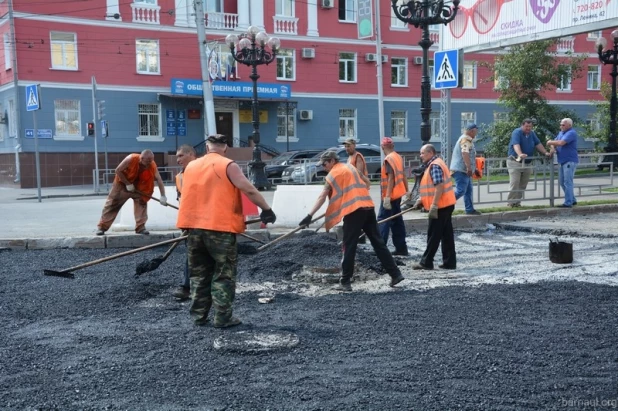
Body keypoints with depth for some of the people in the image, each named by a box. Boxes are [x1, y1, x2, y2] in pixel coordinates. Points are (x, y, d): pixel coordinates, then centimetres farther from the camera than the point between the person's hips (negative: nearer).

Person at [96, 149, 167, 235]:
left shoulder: (152, 165, -26)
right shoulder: (131, 159, -35)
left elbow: (159, 180, -25)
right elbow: (118, 171, -25)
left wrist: (163, 196, -31)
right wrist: (128, 184, -25)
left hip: (139, 186, 3)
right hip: (122, 182, -3)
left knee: (141, 203, -9)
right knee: (112, 204, 2)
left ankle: (141, 227, -2)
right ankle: (102, 227, 9)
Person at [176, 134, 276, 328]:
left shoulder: (190, 167, 12)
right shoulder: (228, 166, -6)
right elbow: (249, 190, -14)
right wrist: (267, 209, -6)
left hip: (194, 227, 5)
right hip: (220, 228, -5)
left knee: (199, 274, 14)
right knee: (224, 275, 3)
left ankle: (199, 315, 17)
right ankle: (223, 317, 2)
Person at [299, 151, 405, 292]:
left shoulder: (333, 174, 1)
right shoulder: (350, 167, 21)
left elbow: (322, 197, -4)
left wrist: (309, 215, -5)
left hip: (354, 210, -7)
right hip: (368, 206, 7)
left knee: (349, 247, -1)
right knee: (378, 242, 11)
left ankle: (345, 282, 0)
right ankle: (396, 274, 10)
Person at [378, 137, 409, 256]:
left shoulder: (388, 159, -15)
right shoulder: (398, 157, 10)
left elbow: (391, 178, -21)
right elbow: (402, 175, 16)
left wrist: (387, 197, -24)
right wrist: (407, 190, 23)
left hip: (390, 195, -9)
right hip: (397, 194, 9)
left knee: (383, 220, -5)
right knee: (397, 221, 12)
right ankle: (401, 248, 14)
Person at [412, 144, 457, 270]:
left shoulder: (434, 165, -15)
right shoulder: (434, 164, 18)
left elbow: (439, 186, -24)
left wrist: (434, 206, -25)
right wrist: (421, 200, 21)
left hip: (440, 206, -10)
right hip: (446, 204, 10)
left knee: (433, 235, -3)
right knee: (446, 234, 9)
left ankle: (426, 262, 3)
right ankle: (449, 262, 11)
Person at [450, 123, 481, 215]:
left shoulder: (467, 139, 20)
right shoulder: (465, 139, -14)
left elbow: (470, 156, 28)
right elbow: (465, 153, -28)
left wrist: (474, 169, 31)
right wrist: (469, 168, -31)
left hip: (465, 170, 11)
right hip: (461, 170, -11)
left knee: (468, 190, 12)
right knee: (460, 190, -13)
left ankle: (469, 209, 15)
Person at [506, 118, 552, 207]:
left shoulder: (532, 134, 12)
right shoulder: (517, 132, -12)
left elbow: (538, 144, 11)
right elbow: (516, 144, -28)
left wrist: (545, 152, -5)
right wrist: (520, 154, -46)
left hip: (527, 163, 7)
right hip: (515, 162, -7)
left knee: (523, 184, 4)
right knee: (514, 182, -13)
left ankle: (517, 202, 10)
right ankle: (511, 202, -9)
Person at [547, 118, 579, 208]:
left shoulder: (571, 133, -13)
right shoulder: (561, 133, 16)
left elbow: (561, 143, -25)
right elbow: (554, 141, 18)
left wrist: (550, 142, -8)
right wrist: (552, 148, -5)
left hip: (570, 161, -10)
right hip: (562, 161, 10)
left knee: (567, 182, -9)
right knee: (562, 182, 12)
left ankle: (568, 203, -7)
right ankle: (573, 200, 22)